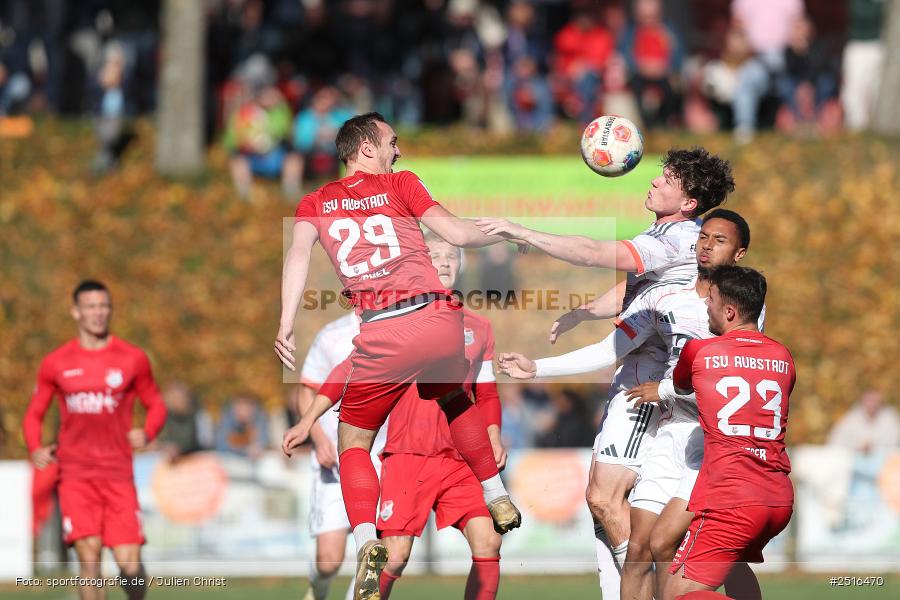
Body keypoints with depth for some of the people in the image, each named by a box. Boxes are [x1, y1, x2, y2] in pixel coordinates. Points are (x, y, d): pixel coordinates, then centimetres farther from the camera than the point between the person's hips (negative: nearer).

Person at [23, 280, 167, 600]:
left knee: (129, 564, -6)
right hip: (75, 474, 0)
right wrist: (35, 449, -5)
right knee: (89, 557, -15)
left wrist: (147, 433, -7)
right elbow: (34, 414, 15)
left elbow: (156, 405, 15)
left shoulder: (132, 359, 7)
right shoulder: (55, 363, 7)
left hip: (118, 474, 0)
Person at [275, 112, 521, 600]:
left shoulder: (315, 203, 16)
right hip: (438, 319, 1)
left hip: (380, 336, -1)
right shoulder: (399, 184, 12)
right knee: (453, 398, 34)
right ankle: (498, 500, 36)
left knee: (353, 441, 12)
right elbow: (458, 234, 5)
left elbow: (298, 253, -2)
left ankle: (367, 543, -13)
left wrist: (286, 323, -9)